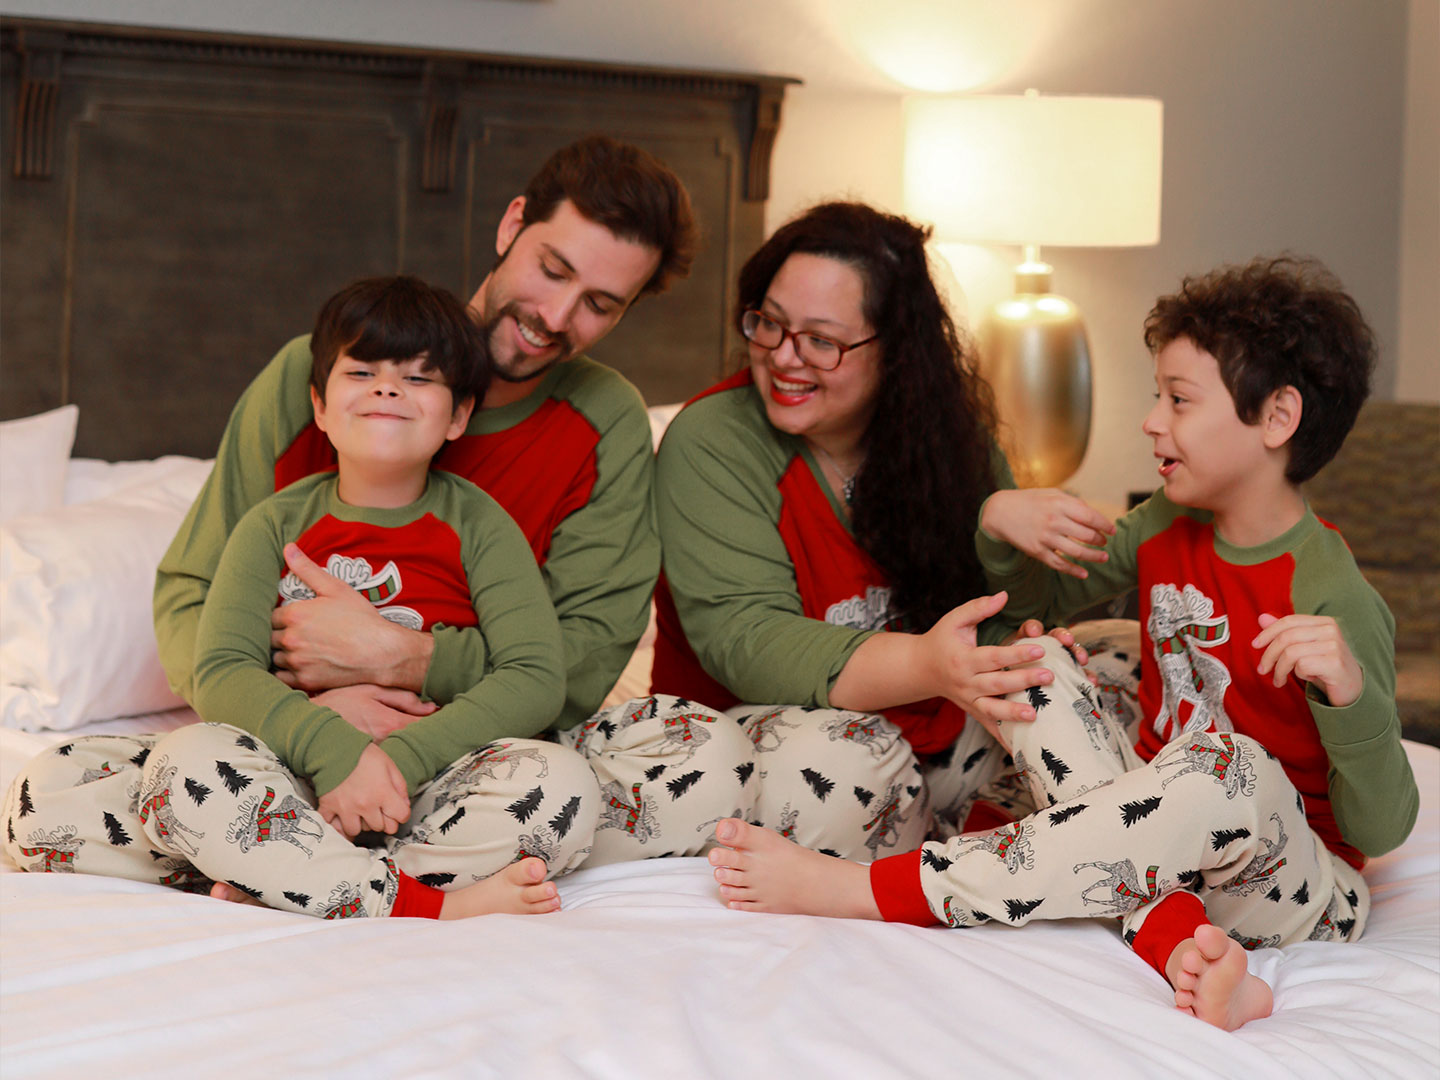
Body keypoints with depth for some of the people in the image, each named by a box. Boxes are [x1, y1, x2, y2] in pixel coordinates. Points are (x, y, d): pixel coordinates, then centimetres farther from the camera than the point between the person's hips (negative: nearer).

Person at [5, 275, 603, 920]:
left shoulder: (478, 524, 5)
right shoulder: (277, 524, 7)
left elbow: (535, 678, -7)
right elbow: (221, 672, -6)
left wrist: (402, 759, -21)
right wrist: (337, 748, -25)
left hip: (428, 782, -1)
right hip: (295, 780, 1)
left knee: (562, 785, -33)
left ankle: (257, 879, -29)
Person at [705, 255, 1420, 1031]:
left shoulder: (1333, 599, -19)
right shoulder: (1165, 531, 5)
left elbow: (1381, 831, -21)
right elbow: (1032, 598, 19)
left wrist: (1349, 689, -40)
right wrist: (1001, 519, -4)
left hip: (1305, 893, -7)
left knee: (1229, 765, -39)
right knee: (1027, 661, -8)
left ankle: (857, 891, -37)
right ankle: (1179, 942, -27)